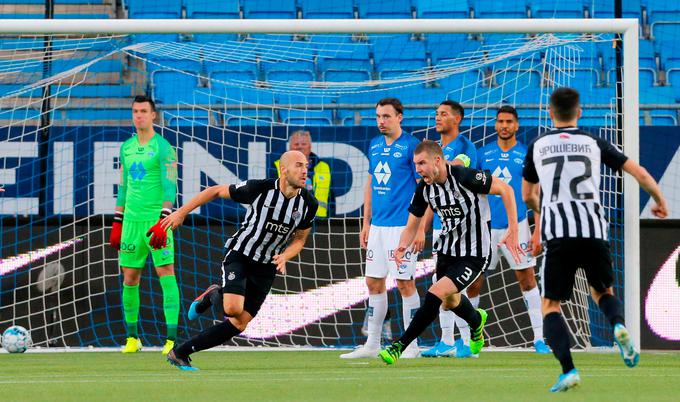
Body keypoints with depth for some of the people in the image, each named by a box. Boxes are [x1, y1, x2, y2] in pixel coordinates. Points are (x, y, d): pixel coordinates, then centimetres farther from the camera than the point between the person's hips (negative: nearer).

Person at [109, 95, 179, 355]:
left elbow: (170, 187, -12)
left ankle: (172, 338, -14)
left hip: (157, 218, -6)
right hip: (132, 220, 6)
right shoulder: (126, 148, 14)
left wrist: (163, 222, -22)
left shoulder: (162, 148, -5)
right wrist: (117, 225, 18)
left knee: (166, 273, -11)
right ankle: (132, 337, 16)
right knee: (130, 279, 6)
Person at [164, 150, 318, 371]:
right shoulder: (260, 188, -18)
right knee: (233, 309, -29)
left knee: (239, 324, -3)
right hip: (239, 255, -4)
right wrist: (181, 213, -5)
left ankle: (180, 353, 8)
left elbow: (299, 239, 10)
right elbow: (216, 191, -5)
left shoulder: (308, 204, -6)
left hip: (266, 268, 4)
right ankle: (214, 296, 7)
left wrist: (284, 257, -12)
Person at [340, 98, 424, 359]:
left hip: (402, 226, -7)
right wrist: (366, 223, 17)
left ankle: (412, 345, 2)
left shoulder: (411, 146, -8)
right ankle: (372, 344, 15)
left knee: (405, 283, -4)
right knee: (374, 283, 9)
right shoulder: (374, 146, 13)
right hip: (378, 226, 7)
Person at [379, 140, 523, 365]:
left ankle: (399, 347, -15)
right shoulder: (424, 188, -6)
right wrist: (402, 246, -21)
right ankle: (476, 321, 59)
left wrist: (513, 230, -19)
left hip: (473, 255, -7)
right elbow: (412, 226, 2)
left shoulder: (465, 177, -25)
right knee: (449, 302, 24)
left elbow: (505, 189, -16)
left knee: (435, 295, -21)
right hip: (447, 250, 7)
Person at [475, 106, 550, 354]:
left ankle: (539, 338, 1)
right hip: (486, 226, 2)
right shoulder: (483, 154, 6)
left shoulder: (527, 156, 1)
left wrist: (538, 231, -6)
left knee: (527, 279, -3)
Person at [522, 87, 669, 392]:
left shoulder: (537, 146, 15)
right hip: (594, 230, 1)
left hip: (558, 233, -1)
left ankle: (568, 370, -14)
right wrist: (660, 202, 28)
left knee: (550, 305, 7)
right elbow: (640, 173, 10)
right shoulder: (594, 143, 13)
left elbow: (527, 196, 26)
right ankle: (619, 324, -11)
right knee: (602, 291, 24)